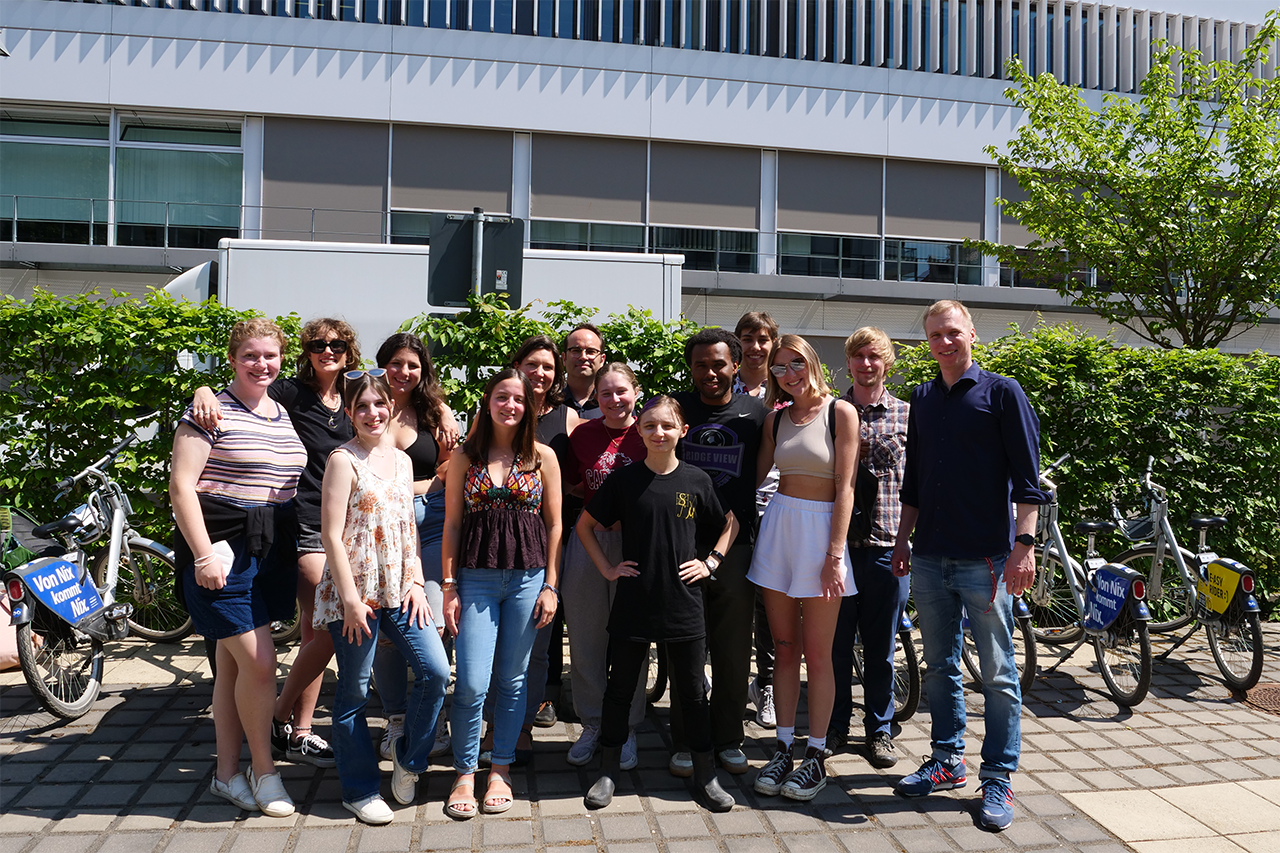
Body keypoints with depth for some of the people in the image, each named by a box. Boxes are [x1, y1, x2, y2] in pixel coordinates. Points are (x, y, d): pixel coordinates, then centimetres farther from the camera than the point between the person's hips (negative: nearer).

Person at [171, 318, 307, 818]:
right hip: (222, 548, -6)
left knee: (234, 662, 13)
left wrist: (293, 547, 16)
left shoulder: (283, 415, 14)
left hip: (272, 551, 6)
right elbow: (181, 486, -11)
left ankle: (227, 773, 23)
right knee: (259, 661, -9)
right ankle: (263, 769, 9)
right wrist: (204, 554, -17)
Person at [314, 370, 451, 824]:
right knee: (353, 692, 7)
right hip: (355, 591, -5)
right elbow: (332, 536, -11)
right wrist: (351, 600, -15)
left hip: (399, 589, 5)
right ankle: (360, 789, 23)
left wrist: (417, 583, 5)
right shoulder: (343, 460, -8)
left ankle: (408, 755, 20)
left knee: (436, 671, -4)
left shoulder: (402, 460, 11)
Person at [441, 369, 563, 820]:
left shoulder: (543, 456, 5)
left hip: (528, 576, 0)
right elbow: (452, 524, 5)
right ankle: (465, 773, 16)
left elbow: (555, 525, 6)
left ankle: (501, 769, 25)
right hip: (475, 576, 0)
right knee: (471, 682, -4)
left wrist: (550, 586, 1)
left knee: (512, 678, 8)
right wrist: (449, 587, -1)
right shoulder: (464, 457, 6)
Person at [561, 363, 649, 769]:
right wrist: (597, 511, 1)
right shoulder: (582, 434, 6)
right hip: (587, 539, 3)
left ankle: (626, 729, 21)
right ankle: (591, 725, 25)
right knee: (585, 638, 9)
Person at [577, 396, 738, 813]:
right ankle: (609, 771, 28)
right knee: (620, 688, 11)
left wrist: (710, 561, 2)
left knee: (693, 692, 9)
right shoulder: (624, 479, -2)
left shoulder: (697, 480, -1)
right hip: (632, 604, 0)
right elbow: (585, 526, 7)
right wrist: (607, 568, 0)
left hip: (684, 604, 0)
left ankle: (705, 777, 24)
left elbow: (730, 523, 13)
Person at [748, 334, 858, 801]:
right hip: (778, 525, 4)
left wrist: (835, 553, -13)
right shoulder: (775, 419, 10)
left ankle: (816, 756, 14)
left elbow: (845, 487, -8)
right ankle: (783, 748, 19)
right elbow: (755, 474, 13)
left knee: (816, 653, 1)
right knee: (784, 648, 9)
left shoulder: (840, 412, -4)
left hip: (822, 527, -4)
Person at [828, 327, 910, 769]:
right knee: (835, 641, 9)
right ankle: (835, 725, 26)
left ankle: (879, 729, 27)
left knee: (880, 647, 10)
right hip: (838, 540, 0)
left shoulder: (906, 414, 5)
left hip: (887, 544, 0)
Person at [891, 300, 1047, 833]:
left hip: (986, 558, -5)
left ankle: (998, 778, 14)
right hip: (929, 558, 5)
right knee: (939, 665, 13)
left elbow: (1026, 477, -6)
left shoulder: (1001, 392, -2)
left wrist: (1024, 543, -14)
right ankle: (947, 760, 27)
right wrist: (904, 540, 16)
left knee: (997, 673, 3)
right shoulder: (922, 399, 13)